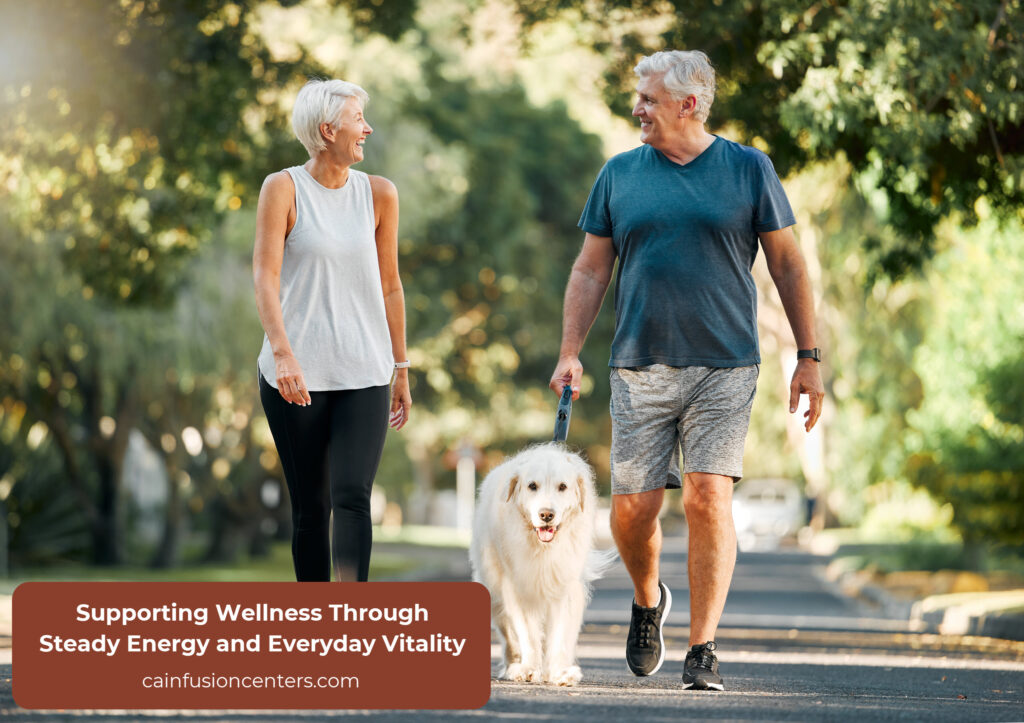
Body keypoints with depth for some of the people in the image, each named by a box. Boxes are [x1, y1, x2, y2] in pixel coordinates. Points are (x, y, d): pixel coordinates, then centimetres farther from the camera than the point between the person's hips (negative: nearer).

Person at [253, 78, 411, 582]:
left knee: (352, 495, -14)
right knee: (310, 506, 4)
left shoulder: (379, 194, 7)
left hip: (364, 374, 2)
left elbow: (390, 286, 13)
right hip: (295, 372, -2)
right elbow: (265, 276, -11)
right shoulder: (283, 188, -2)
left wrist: (401, 369, 13)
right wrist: (283, 352, -24)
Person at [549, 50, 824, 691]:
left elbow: (787, 264, 6)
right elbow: (591, 270, 13)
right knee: (633, 506, -1)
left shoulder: (749, 169, 4)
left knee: (709, 499, -12)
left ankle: (703, 650, -6)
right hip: (640, 368, 2)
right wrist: (570, 352, 4)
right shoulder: (619, 175, 10)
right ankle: (649, 601, 30)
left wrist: (809, 358, 2)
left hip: (725, 368, -2)